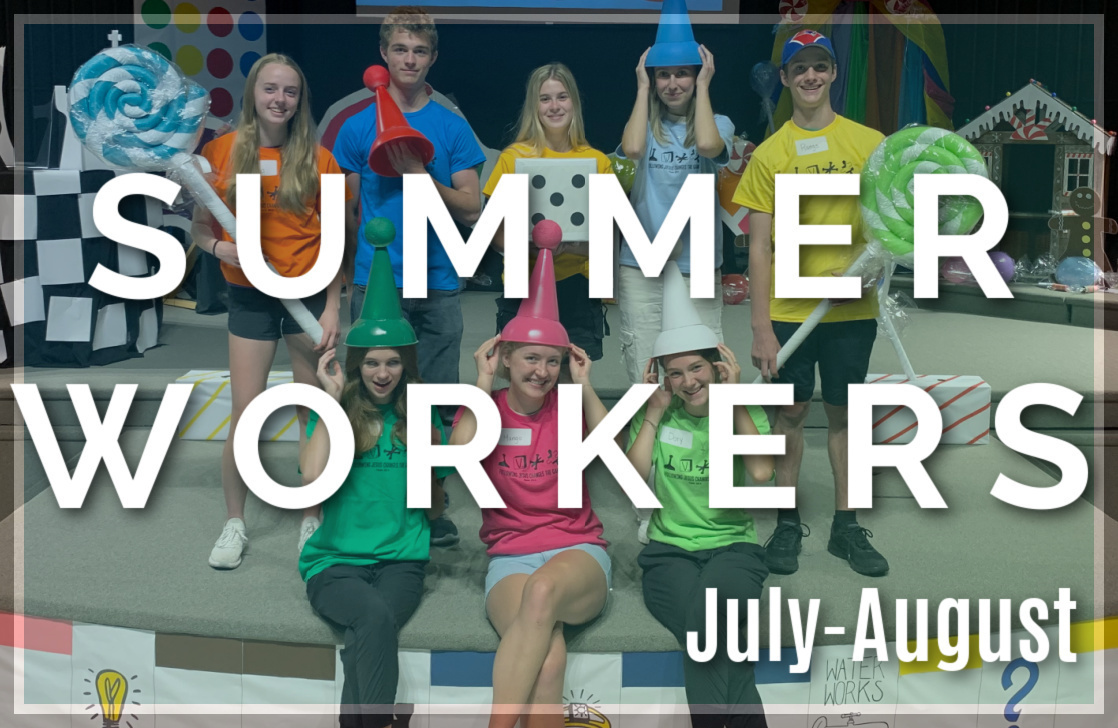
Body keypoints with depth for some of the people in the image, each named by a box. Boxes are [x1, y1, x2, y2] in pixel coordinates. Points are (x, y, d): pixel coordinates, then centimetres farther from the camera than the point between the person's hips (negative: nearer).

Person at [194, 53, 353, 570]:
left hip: (309, 292, 0)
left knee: (313, 413, 5)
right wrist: (219, 247, -14)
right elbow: (199, 226, 8)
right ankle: (234, 523, 19)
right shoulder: (222, 151, 0)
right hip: (250, 296, 1)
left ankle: (311, 519, 22)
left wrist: (332, 308, -6)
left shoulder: (318, 158, -2)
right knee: (245, 415, 0)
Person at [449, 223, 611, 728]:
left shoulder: (569, 407, 11)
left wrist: (584, 386, -3)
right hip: (510, 558, 0)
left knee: (544, 588, -38)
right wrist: (483, 385, -6)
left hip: (579, 554, 0)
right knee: (548, 661, -32)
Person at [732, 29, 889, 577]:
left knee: (844, 412, 10)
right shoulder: (770, 153, -1)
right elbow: (759, 246, -3)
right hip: (789, 309, -1)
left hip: (852, 307, 1)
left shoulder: (869, 143, 2)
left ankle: (846, 526, 23)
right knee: (792, 411, 8)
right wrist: (761, 327, -7)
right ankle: (788, 523, 22)